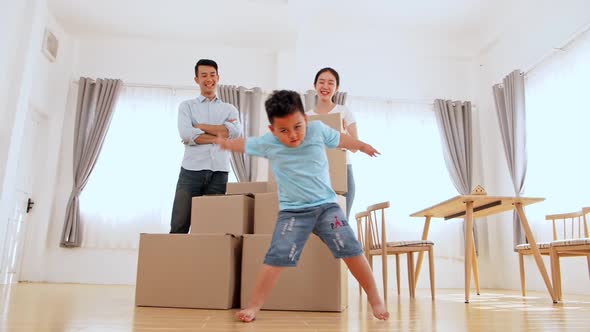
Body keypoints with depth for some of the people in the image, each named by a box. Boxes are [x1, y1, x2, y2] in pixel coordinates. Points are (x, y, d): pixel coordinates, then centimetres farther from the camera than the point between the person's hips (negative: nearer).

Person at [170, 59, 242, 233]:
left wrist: (201, 127, -4)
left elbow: (236, 131, -6)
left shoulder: (229, 109, 16)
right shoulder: (187, 106, 12)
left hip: (219, 173, 1)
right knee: (179, 226, -2)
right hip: (191, 170, -1)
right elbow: (186, 134, -7)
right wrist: (220, 136, -5)